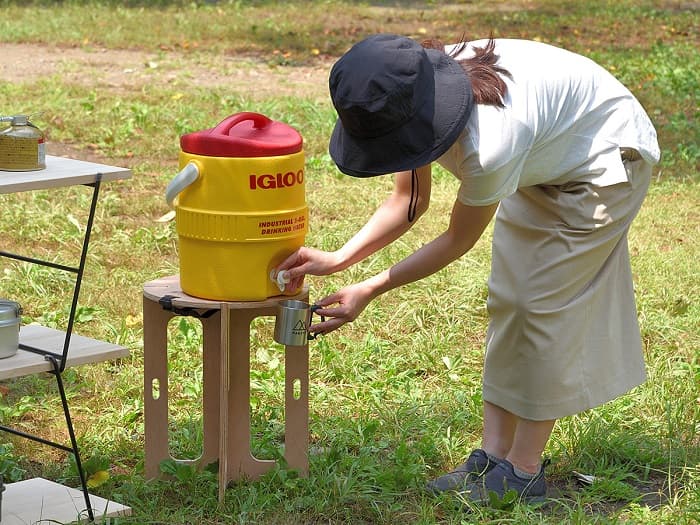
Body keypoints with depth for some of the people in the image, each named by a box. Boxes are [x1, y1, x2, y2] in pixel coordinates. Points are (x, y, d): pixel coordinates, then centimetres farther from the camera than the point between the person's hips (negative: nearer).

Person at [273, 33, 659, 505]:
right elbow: (409, 202, -5)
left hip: (609, 157, -8)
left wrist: (368, 291, -22)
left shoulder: (490, 145, -42)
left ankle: (523, 472, -1)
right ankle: (493, 456, 10)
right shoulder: (413, 102, -19)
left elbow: (458, 241, -25)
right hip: (546, 162, 8)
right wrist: (339, 259, -15)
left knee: (547, 305, -10)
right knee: (508, 301, 5)